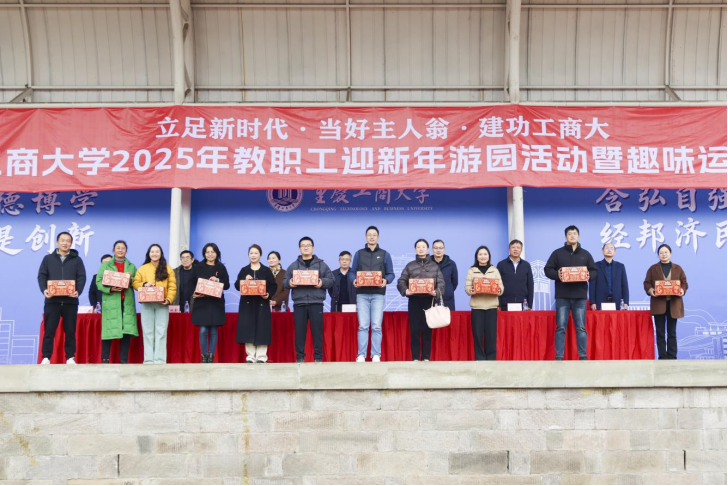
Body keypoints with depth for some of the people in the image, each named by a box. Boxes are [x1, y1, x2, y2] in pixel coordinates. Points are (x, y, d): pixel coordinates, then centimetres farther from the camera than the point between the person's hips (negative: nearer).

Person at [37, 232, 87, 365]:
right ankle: (46, 358, 7)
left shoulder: (77, 260, 10)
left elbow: (82, 277, 1)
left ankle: (70, 358, 9)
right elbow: (41, 276, 5)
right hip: (52, 300, 0)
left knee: (70, 331, 4)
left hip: (70, 301, 0)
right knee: (49, 330, 0)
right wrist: (44, 290, -14)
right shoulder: (48, 259, 12)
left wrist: (78, 291, -17)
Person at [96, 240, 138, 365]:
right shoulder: (105, 265, 11)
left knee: (127, 331, -3)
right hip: (110, 302, -2)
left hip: (127, 302, 2)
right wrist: (110, 289, -15)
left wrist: (131, 280, -9)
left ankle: (124, 360, 3)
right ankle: (105, 359, 5)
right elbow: (99, 282, 1)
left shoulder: (132, 267, 18)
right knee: (109, 330, -4)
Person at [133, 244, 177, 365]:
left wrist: (169, 299, -13)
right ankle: (148, 360, 5)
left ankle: (160, 359, -2)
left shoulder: (168, 269, 6)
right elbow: (135, 283, 7)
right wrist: (144, 285, -14)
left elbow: (172, 287, 1)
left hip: (162, 304, -1)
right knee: (148, 332, 2)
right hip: (147, 304, 1)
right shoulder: (142, 269, 10)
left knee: (161, 332, -3)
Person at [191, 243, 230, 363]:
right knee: (203, 331, -5)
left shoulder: (221, 267, 7)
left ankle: (211, 356, 11)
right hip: (201, 303, 0)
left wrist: (217, 280, -14)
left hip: (216, 303, 1)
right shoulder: (198, 267, 6)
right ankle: (204, 356, 6)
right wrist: (194, 294, -13)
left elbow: (227, 285, 4)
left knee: (213, 331, 3)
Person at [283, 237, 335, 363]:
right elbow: (284, 282, 11)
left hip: (316, 303, -1)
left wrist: (322, 282, -14)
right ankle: (300, 357, 9)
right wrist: (289, 283, -11)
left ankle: (318, 357, 6)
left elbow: (331, 280, 6)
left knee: (317, 330, -1)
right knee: (299, 331, 2)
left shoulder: (322, 264, 10)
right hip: (299, 303, 1)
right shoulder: (293, 265, 13)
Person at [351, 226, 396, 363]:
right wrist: (354, 280, -12)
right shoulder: (359, 254, 11)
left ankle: (376, 355, 3)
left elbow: (391, 274, 7)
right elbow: (352, 272, 9)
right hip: (362, 294, 1)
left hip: (378, 294, 0)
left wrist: (386, 280, -14)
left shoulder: (385, 254, 10)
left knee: (376, 326, -2)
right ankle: (361, 355, 2)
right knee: (363, 326, -2)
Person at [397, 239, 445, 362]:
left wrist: (436, 292, -17)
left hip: (429, 300, 0)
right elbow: (401, 281, 4)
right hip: (414, 301, 0)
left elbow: (441, 283, 2)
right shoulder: (410, 265, 11)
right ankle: (415, 358, 4)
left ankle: (426, 357, 7)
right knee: (414, 329, -1)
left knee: (427, 329, 1)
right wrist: (405, 290, -16)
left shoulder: (435, 266, 11)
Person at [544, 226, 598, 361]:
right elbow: (547, 269, 4)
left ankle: (583, 356, 10)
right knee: (561, 327, -2)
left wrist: (589, 276, -10)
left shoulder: (585, 254, 13)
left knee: (581, 328, 3)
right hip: (562, 296, -1)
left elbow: (594, 271, 12)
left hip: (580, 296, 1)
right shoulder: (557, 253, 7)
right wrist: (556, 275, -16)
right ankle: (559, 357, 2)